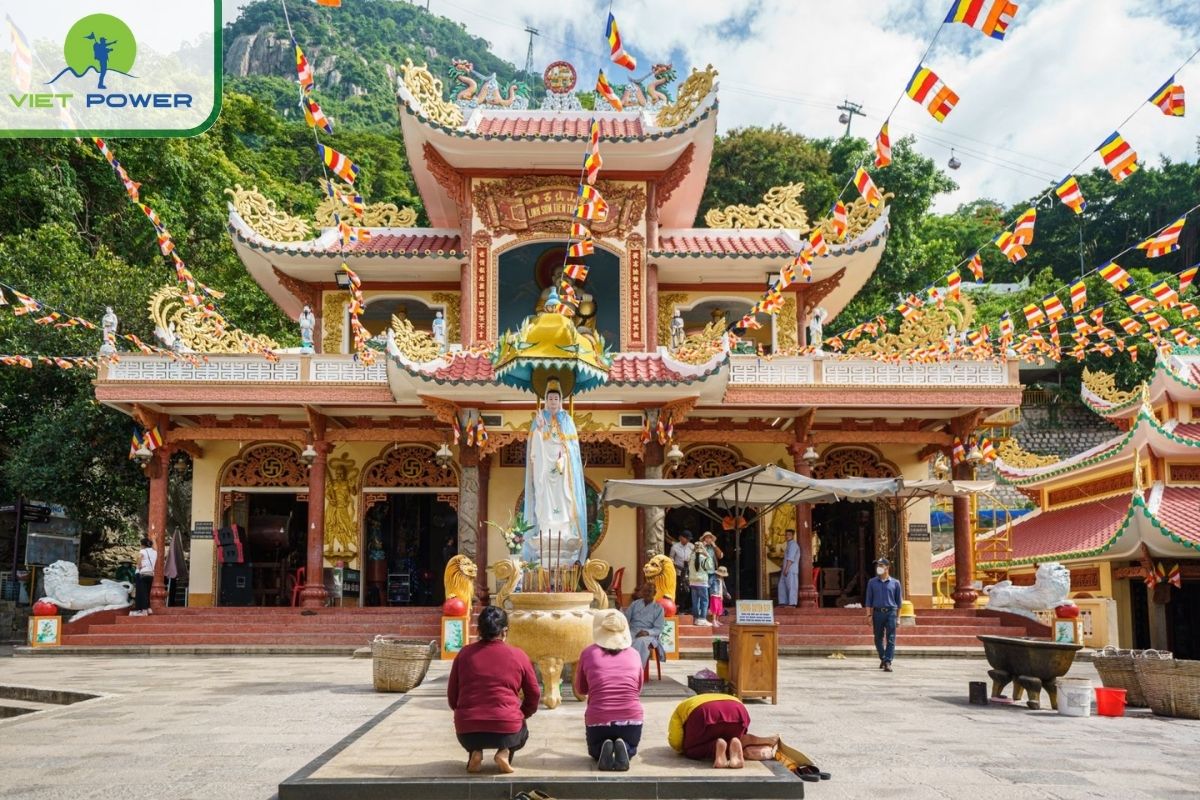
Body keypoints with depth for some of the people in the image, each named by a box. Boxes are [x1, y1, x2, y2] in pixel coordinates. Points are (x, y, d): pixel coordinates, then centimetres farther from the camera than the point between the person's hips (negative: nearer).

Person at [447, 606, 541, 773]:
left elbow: (452, 697, 11)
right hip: (506, 730, -1)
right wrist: (521, 715, 28)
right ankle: (505, 752, 3)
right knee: (522, 731, 34)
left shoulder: (464, 653, 5)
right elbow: (534, 695, 9)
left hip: (467, 732, 1)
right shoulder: (518, 655, 1)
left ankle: (474, 753, 7)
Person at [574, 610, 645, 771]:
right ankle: (624, 749, -1)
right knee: (630, 748, 34)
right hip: (632, 719, 1)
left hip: (598, 721, 0)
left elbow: (580, 690, 14)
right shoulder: (634, 654, 4)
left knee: (595, 751, 33)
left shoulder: (588, 653, 1)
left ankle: (604, 750, -1)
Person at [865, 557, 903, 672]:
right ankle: (882, 658, 30)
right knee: (878, 638, 11)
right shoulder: (872, 582, 7)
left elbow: (898, 601, 9)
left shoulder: (895, 583, 5)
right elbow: (869, 600, 7)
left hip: (891, 612, -2)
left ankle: (888, 663, -10)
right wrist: (869, 615, 0)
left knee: (890, 639, -9)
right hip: (877, 613, 2)